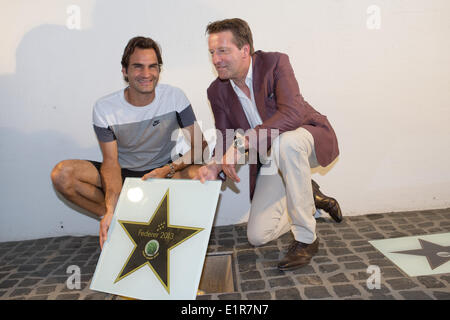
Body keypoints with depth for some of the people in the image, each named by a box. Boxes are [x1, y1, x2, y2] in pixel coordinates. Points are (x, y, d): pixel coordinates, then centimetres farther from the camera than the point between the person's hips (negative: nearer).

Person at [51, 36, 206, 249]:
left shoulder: (174, 97, -13)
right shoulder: (104, 108, -12)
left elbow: (199, 146, -13)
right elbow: (111, 162, -14)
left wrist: (168, 170, -31)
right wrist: (111, 210, -29)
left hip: (163, 173, 0)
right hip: (123, 175, 1)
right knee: (62, 174, -21)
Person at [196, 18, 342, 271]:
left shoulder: (275, 63, -19)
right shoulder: (217, 91, -4)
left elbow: (292, 113, -34)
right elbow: (225, 139, -2)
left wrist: (243, 143, -41)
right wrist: (216, 166, -24)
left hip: (306, 138, -4)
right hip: (271, 161, 5)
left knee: (285, 142, -42)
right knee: (257, 236, -2)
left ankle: (306, 238, -23)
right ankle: (309, 197, 24)